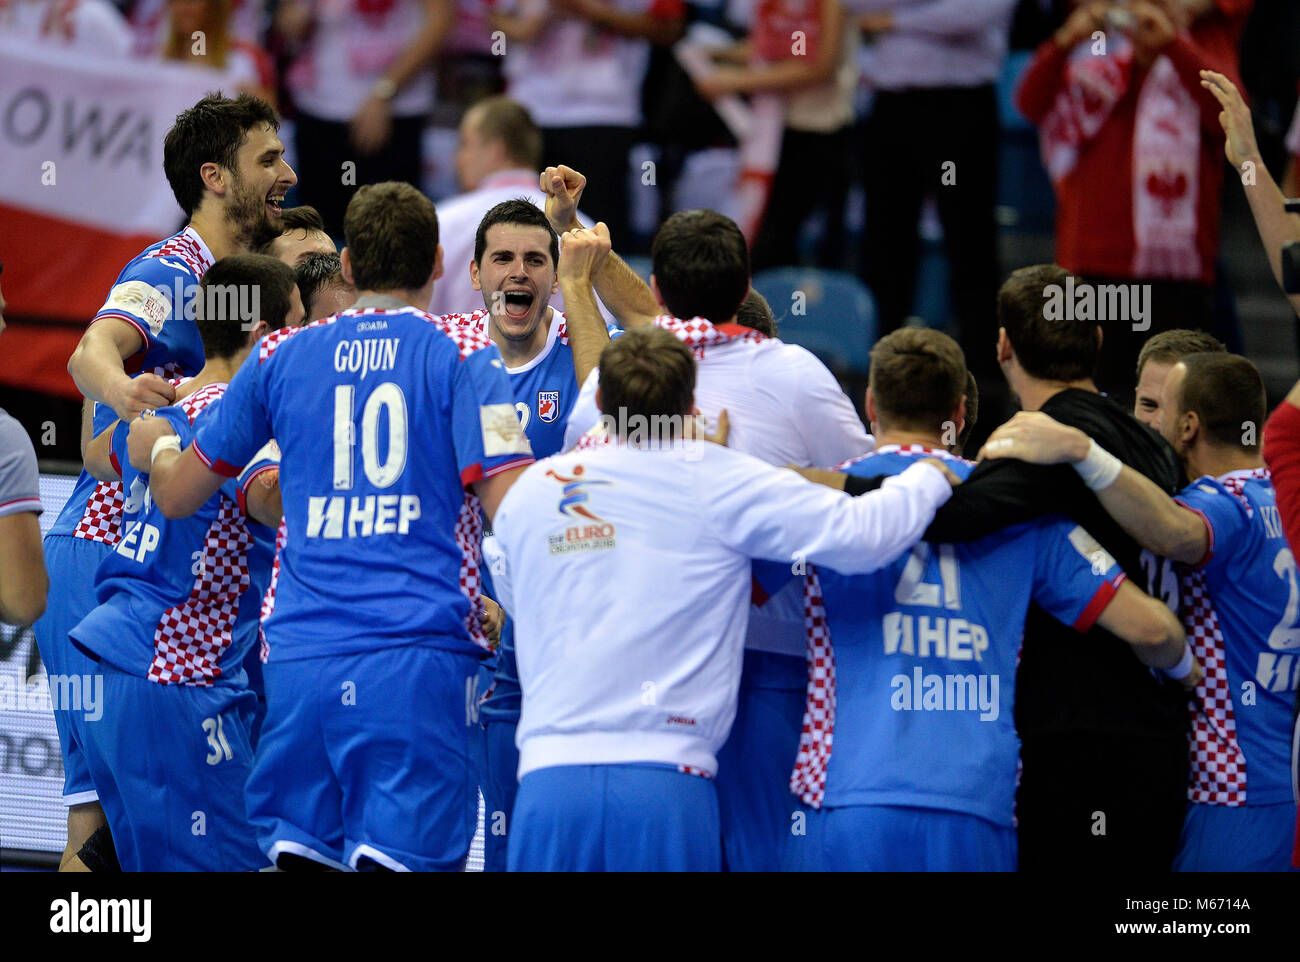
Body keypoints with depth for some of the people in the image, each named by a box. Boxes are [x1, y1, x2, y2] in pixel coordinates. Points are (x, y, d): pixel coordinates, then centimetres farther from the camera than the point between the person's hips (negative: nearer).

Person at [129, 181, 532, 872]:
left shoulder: (282, 356, 12)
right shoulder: (463, 354, 2)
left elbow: (177, 495, 20)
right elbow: (511, 509, -9)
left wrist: (153, 447, 41)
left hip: (300, 654, 3)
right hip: (417, 656, -3)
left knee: (299, 850, 10)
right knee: (405, 860, -8)